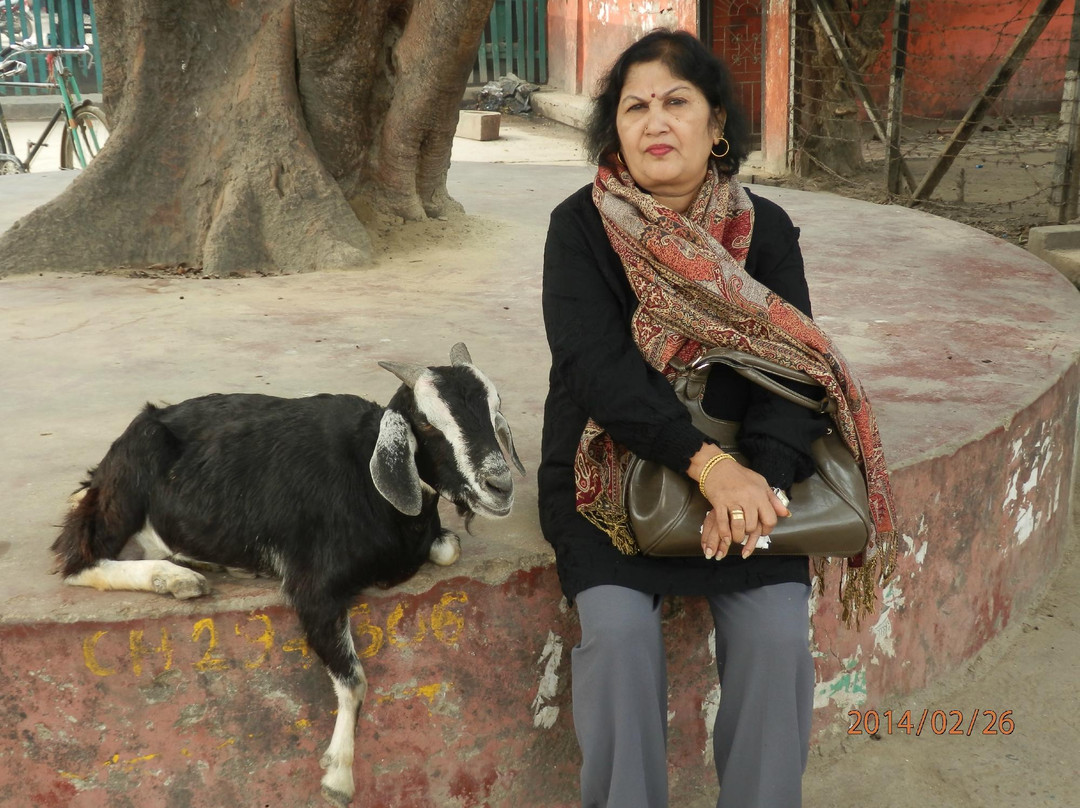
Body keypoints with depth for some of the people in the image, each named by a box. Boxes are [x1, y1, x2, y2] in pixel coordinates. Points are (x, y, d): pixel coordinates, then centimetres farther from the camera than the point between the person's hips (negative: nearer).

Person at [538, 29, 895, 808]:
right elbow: (595, 364, -19)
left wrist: (761, 473, -30)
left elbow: (795, 364, -10)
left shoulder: (765, 228, 1)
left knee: (777, 632, -18)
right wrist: (707, 460, -32)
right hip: (608, 469, -1)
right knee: (619, 627, -24)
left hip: (739, 471, 2)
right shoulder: (582, 225, -6)